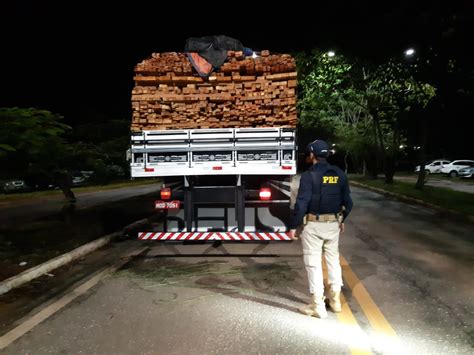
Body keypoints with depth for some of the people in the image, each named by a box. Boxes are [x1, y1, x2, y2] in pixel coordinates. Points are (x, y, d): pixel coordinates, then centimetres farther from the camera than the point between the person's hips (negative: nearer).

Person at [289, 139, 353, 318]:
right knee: (333, 260, 19)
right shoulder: (339, 174, 5)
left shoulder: (309, 175, -13)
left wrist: (293, 226, -10)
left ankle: (318, 306, 8)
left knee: (313, 264, 3)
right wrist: (342, 220, 24)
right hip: (333, 224, 6)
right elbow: (348, 202, 9)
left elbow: (301, 203, -18)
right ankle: (335, 300, 30)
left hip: (314, 225, -6)